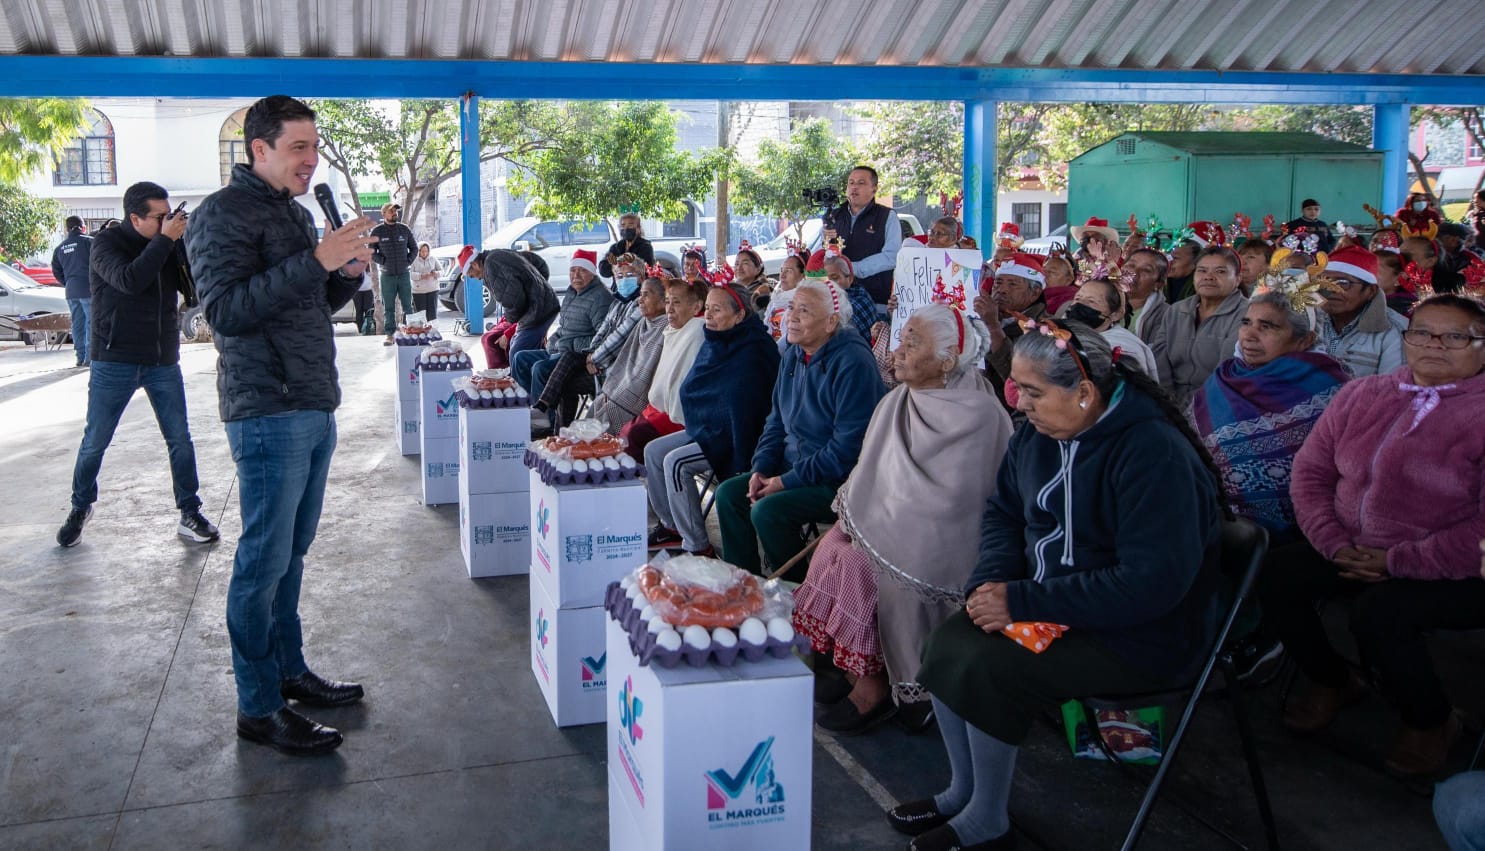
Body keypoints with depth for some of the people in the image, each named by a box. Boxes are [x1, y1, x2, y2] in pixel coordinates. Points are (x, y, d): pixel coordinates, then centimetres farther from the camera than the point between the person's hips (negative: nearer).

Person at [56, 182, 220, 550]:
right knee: (95, 441, 5)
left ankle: (190, 514, 10)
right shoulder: (106, 244, -7)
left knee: (180, 440, 2)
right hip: (115, 362, -3)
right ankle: (80, 508, 24)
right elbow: (129, 280, -27)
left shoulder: (168, 245, 5)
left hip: (164, 362, 4)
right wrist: (165, 239, -24)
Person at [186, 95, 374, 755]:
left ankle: (288, 671, 28)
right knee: (265, 561, -3)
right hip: (268, 413, -9)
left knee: (292, 551, 16)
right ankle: (258, 708, 7)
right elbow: (227, 310, -21)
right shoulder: (225, 213, -10)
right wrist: (315, 261, -26)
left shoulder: (295, 213, 17)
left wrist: (348, 271, 4)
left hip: (314, 409, 9)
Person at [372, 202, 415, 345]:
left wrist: (408, 261, -2)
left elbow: (414, 248, 12)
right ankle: (389, 335, 5)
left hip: (404, 273, 1)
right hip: (387, 274, -1)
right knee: (388, 307, 1)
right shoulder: (377, 231, 0)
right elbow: (371, 252, 2)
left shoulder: (405, 229, 6)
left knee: (407, 305, 4)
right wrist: (383, 261, -9)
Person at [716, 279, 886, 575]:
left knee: (767, 511, -26)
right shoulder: (793, 355, 8)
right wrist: (760, 468, -1)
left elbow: (848, 447, -24)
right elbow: (777, 420, 16)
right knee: (728, 494, -2)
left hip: (839, 480, -9)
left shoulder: (853, 362, -20)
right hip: (792, 466, 9)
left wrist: (788, 481, -20)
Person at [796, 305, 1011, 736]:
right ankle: (850, 664, -2)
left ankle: (874, 683, -8)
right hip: (889, 529, 7)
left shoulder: (977, 416, -15)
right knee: (838, 547, -15)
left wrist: (878, 523, -15)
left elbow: (947, 502, -19)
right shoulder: (899, 401, 9)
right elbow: (872, 474, 13)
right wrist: (857, 505, -5)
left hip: (940, 547, -7)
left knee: (862, 560, -24)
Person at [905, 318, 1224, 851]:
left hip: (1140, 635, -8)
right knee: (947, 645, -10)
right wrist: (990, 582, -10)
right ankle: (962, 791, 10)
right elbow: (1003, 512, 12)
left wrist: (1023, 602, -28)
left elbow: (1152, 583, -30)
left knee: (987, 668, -23)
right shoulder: (1039, 433, 0)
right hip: (1049, 606, 8)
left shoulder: (1155, 454, -25)